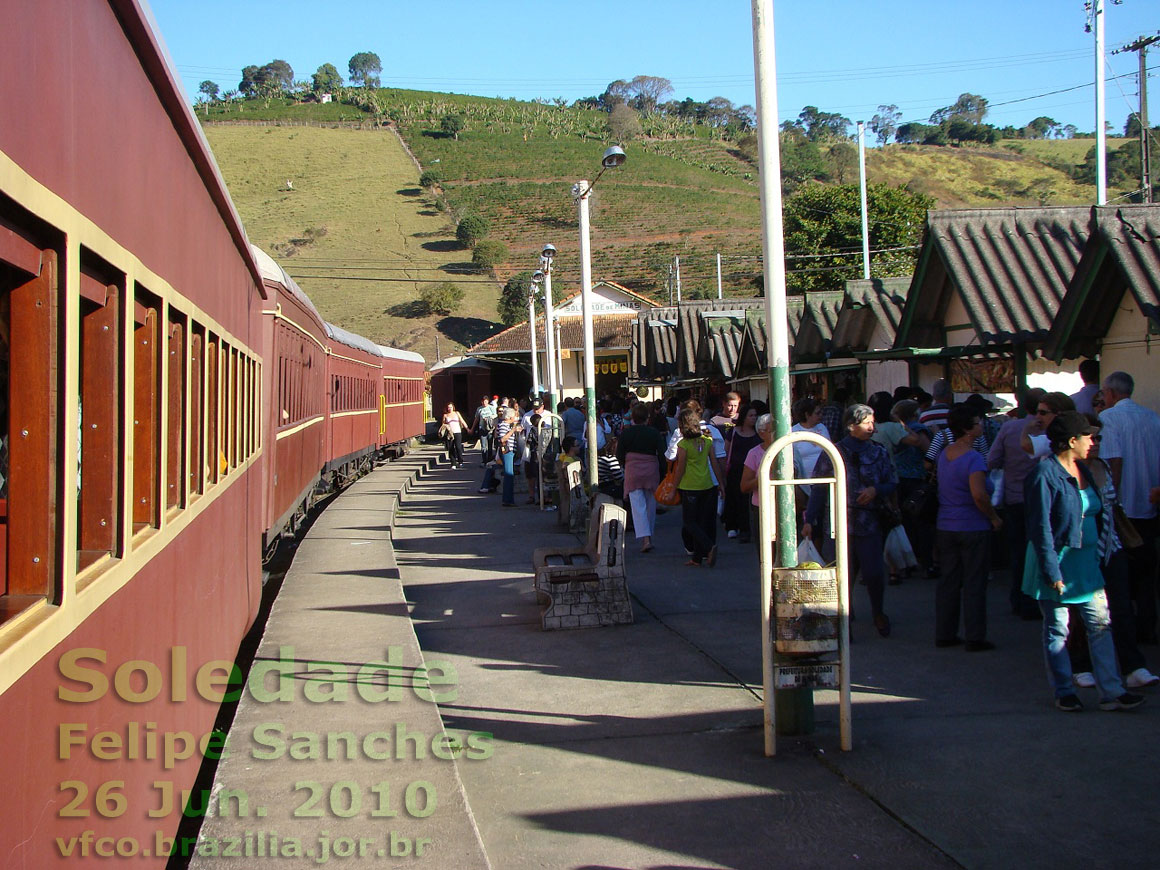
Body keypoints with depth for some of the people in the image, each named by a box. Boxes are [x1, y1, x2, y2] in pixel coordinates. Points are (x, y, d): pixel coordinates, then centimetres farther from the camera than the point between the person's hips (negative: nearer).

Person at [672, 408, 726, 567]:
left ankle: (709, 546, -17)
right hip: (708, 486, 5)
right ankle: (697, 557, 14)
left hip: (690, 487, -5)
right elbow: (715, 463, 6)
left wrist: (674, 487, 4)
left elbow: (680, 469, -8)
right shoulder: (707, 440, 2)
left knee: (689, 522, 4)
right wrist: (721, 483, 14)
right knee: (703, 522, 11)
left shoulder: (683, 445, -12)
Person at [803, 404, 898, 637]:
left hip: (870, 522, 1)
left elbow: (893, 484, 13)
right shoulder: (833, 453, 4)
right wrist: (810, 520, -2)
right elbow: (819, 489, 4)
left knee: (874, 572, -7)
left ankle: (878, 612, 21)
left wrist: (876, 490, -8)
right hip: (842, 522, -1)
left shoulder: (878, 453, 11)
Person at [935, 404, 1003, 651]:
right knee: (974, 584, 1)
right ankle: (975, 638, 6)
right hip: (973, 528, -7)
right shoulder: (973, 458, -19)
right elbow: (979, 495, -29)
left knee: (948, 581, 13)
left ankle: (944, 634, 18)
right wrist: (994, 518, -13)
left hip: (945, 527, 7)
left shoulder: (944, 454, 6)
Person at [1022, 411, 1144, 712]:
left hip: (1088, 562, 7)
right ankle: (1063, 692, 15)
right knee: (1057, 629, 4)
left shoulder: (1084, 471, 11)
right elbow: (1040, 528, -17)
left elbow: (1101, 511, 20)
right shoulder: (1045, 474, -14)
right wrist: (1051, 571, -20)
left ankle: (1111, 692, 6)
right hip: (1058, 562, -7)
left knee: (1101, 624, 3)